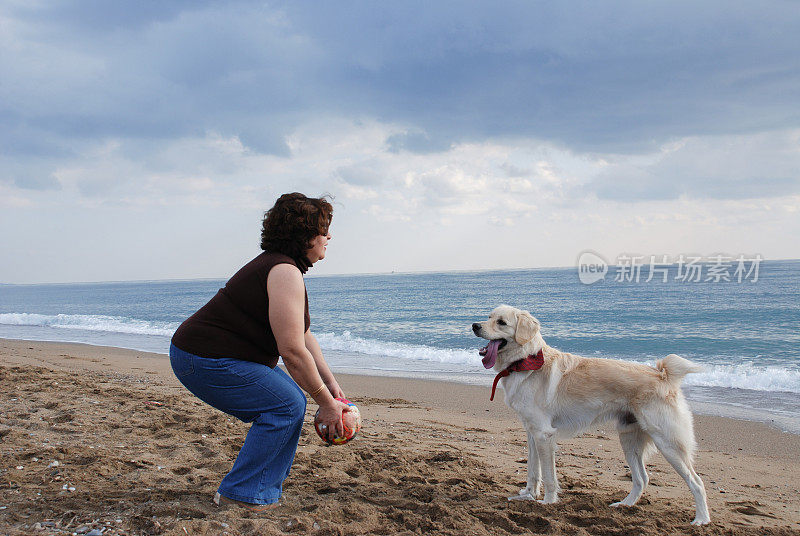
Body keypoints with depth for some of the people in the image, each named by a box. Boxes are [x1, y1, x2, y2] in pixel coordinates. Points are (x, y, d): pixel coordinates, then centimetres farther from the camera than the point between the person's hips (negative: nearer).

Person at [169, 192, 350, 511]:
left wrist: (330, 383, 10)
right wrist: (326, 403, -16)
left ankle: (266, 488, 17)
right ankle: (241, 495, -3)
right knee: (287, 405, -12)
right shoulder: (285, 272, -21)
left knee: (292, 399, 10)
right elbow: (292, 351, -24)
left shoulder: (279, 266, 13)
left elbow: (304, 337, 15)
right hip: (205, 361, -11)